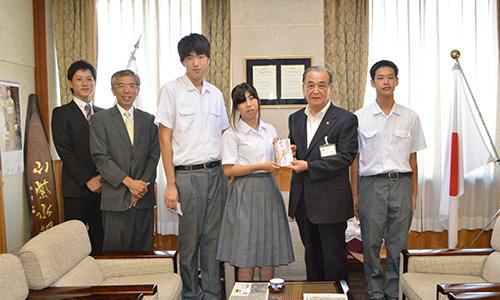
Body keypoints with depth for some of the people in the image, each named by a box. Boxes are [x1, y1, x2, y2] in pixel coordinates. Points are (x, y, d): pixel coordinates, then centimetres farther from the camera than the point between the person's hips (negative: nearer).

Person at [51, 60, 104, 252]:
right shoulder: (61, 113, 2)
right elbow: (64, 151, -7)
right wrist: (87, 180, -12)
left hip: (102, 186, 4)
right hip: (77, 188, -4)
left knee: (100, 239, 4)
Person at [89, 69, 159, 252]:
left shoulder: (148, 120, 13)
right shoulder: (100, 120, 3)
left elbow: (154, 155, 8)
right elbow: (100, 158, -5)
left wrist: (143, 184, -6)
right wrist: (129, 182, -13)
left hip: (144, 197, 3)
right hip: (115, 199, -3)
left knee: (144, 250, 5)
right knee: (116, 250, -1)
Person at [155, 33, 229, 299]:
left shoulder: (216, 94, 10)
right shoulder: (171, 90, -4)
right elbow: (165, 140, -6)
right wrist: (171, 185, -10)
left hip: (216, 173, 4)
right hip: (187, 175, -4)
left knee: (213, 237, 10)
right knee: (189, 239, 5)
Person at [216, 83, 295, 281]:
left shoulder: (270, 130, 12)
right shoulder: (232, 134, -3)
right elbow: (228, 170, -10)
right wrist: (260, 166, -15)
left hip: (269, 191, 5)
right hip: (246, 192, -5)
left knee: (269, 250, 8)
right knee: (246, 252, -1)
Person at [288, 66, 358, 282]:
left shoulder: (346, 120, -7)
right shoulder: (295, 119, 11)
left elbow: (346, 157, -15)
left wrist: (308, 166, -17)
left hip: (330, 200, -6)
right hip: (302, 199, 6)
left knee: (334, 258, 5)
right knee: (312, 254, 18)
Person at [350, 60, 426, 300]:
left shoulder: (410, 118, 5)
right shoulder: (360, 117, 2)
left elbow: (412, 157, 9)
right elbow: (355, 158, 4)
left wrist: (414, 193, 7)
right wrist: (355, 193, 3)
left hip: (401, 183, 1)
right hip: (372, 183, -1)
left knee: (398, 244, 8)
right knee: (371, 243, 6)